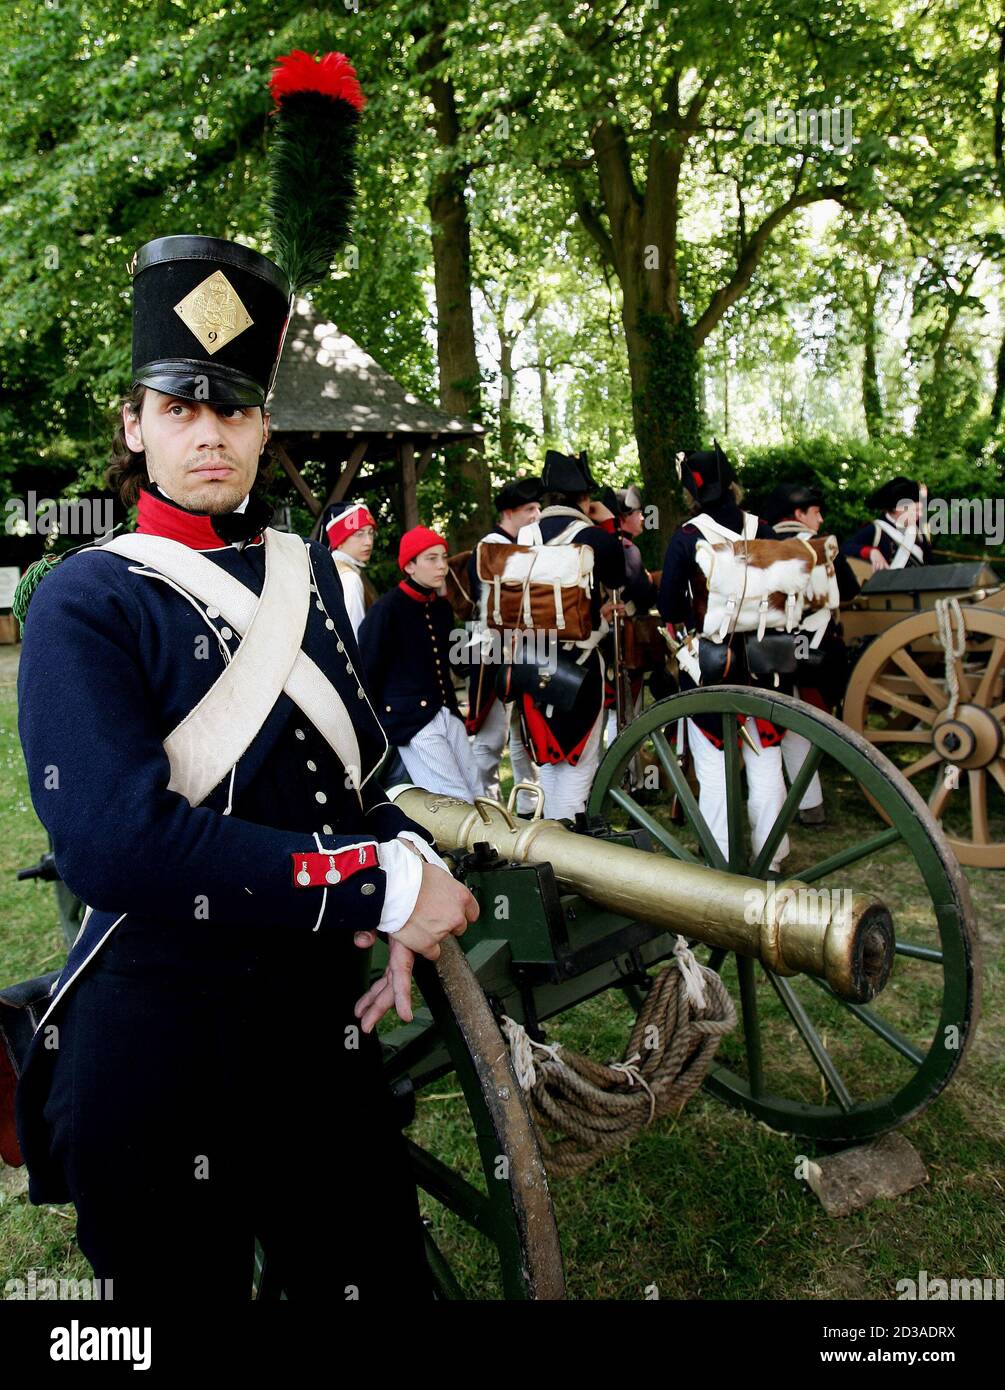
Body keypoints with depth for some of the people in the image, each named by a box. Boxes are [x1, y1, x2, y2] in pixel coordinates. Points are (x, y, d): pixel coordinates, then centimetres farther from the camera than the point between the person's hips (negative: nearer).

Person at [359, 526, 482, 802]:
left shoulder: (442, 608, 13)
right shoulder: (387, 609, -9)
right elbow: (367, 670, -6)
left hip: (447, 714, 8)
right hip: (410, 720, -7)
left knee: (477, 797, 6)